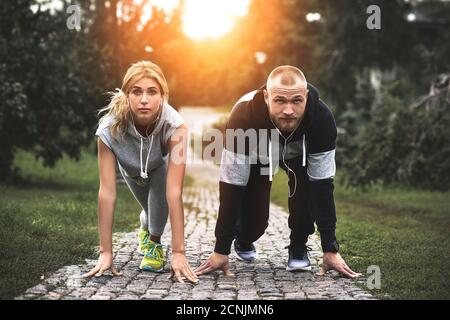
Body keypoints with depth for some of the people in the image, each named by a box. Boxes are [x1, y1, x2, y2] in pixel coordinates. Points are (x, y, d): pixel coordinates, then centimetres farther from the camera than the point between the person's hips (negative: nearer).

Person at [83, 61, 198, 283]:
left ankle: (154, 240, -2)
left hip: (161, 164, -1)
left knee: (159, 189, -30)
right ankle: (147, 227, 50)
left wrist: (178, 252, -47)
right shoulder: (110, 129, -40)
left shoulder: (174, 126, -43)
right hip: (131, 168, 1)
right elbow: (107, 193, -38)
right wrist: (106, 252, -38)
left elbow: (174, 192, -46)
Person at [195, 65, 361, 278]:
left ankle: (298, 248, -4)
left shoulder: (322, 118, -38)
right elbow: (232, 185, -35)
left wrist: (330, 249, -31)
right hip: (256, 154, -1)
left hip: (299, 154, 1)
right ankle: (243, 242, 25)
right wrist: (221, 251, -31)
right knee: (254, 221, -13)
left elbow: (322, 184, -30)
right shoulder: (244, 115, -42)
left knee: (307, 185, -29)